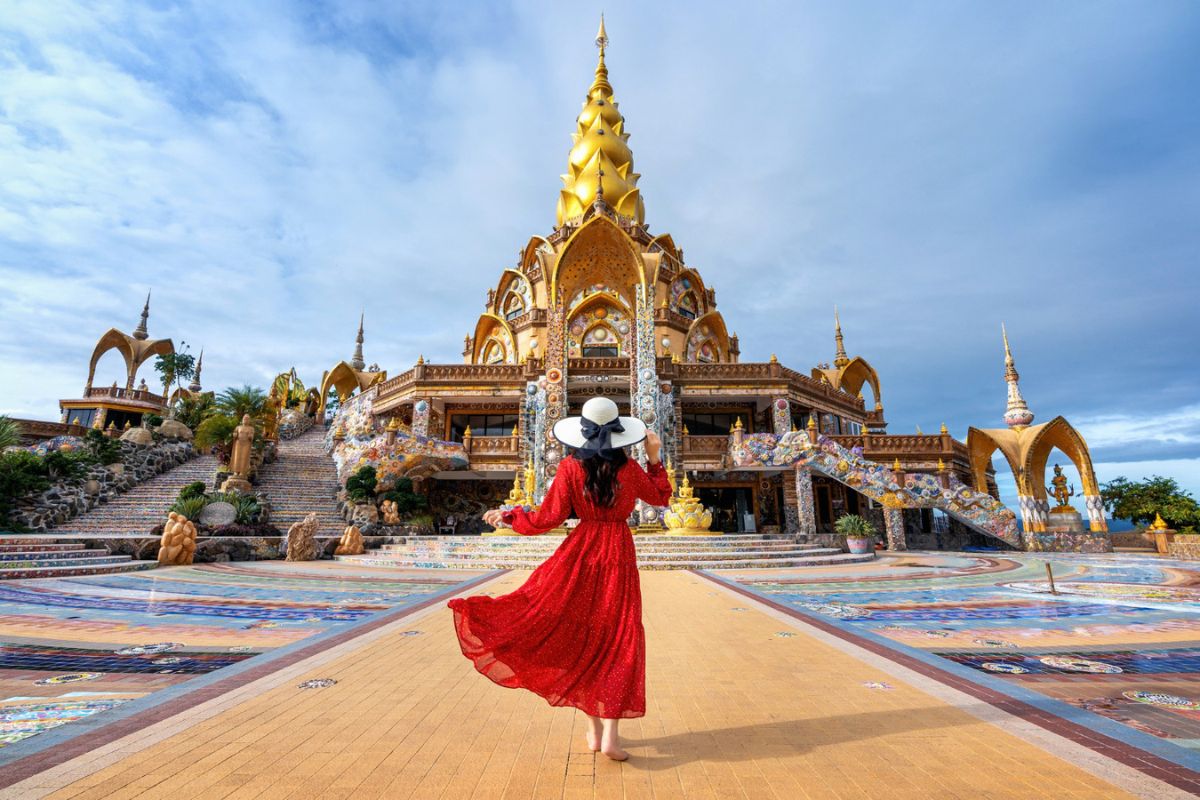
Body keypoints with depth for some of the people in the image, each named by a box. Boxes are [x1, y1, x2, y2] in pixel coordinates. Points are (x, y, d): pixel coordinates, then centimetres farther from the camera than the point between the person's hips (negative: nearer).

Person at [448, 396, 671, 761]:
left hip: (580, 552, 1)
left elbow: (547, 519, -7)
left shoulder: (571, 468, -7)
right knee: (620, 639, 7)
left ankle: (594, 730, 20)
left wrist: (506, 517, 7)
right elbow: (661, 497, 11)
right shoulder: (630, 468, -5)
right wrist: (654, 458, 13)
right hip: (619, 555, 0)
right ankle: (610, 734, 3)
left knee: (581, 635, 13)